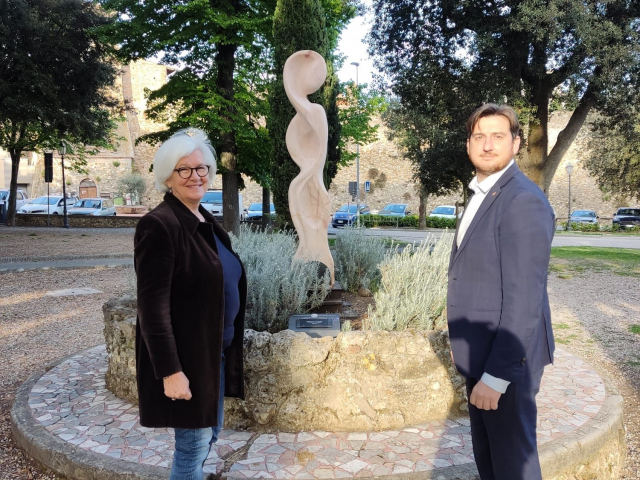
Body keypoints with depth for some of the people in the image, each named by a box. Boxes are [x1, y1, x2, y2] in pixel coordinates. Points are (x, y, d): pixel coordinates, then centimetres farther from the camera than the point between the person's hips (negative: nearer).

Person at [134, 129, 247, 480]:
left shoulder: (207, 222, 8)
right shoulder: (158, 225, -18)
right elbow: (152, 306, -21)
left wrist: (228, 347, 16)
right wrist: (170, 371, -22)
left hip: (215, 350, 8)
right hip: (184, 356, -8)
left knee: (210, 432, 21)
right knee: (194, 443, 6)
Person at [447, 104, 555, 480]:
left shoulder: (524, 200, -21)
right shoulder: (483, 195, 10)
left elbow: (524, 299, -25)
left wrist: (496, 375, -24)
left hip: (506, 358, -9)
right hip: (482, 351, 9)